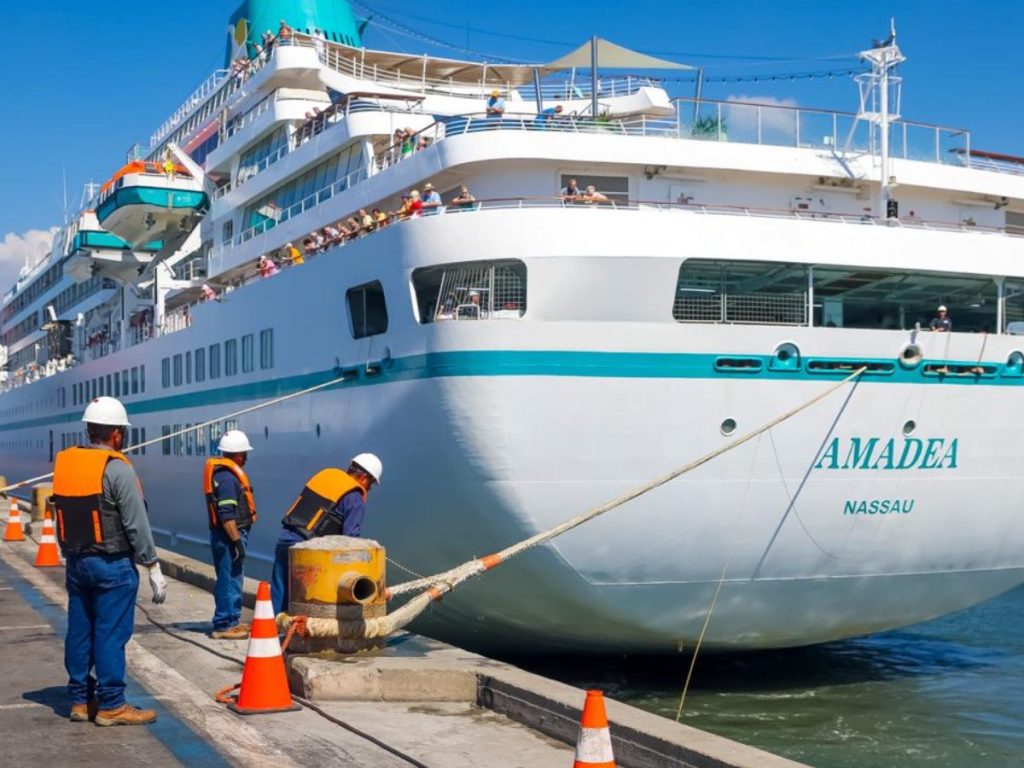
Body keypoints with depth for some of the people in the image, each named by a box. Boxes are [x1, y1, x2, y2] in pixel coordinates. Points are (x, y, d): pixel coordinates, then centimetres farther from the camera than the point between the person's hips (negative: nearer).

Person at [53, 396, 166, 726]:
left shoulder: (64, 463, 6)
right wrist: (153, 567, -9)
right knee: (111, 634, -2)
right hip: (113, 565, -7)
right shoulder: (117, 469, -15)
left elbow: (62, 519, 11)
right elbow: (136, 524, -15)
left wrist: (71, 555, 18)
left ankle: (81, 701, 21)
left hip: (77, 562, 7)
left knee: (79, 632, 12)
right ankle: (111, 705, 2)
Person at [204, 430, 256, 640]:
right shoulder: (226, 477, -17)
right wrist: (237, 540, -22)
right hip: (229, 535, -11)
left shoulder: (226, 472, 16)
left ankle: (231, 621, 27)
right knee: (229, 580, -8)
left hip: (231, 534, 11)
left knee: (232, 579, 17)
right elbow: (226, 514, -22)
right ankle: (224, 626, -5)